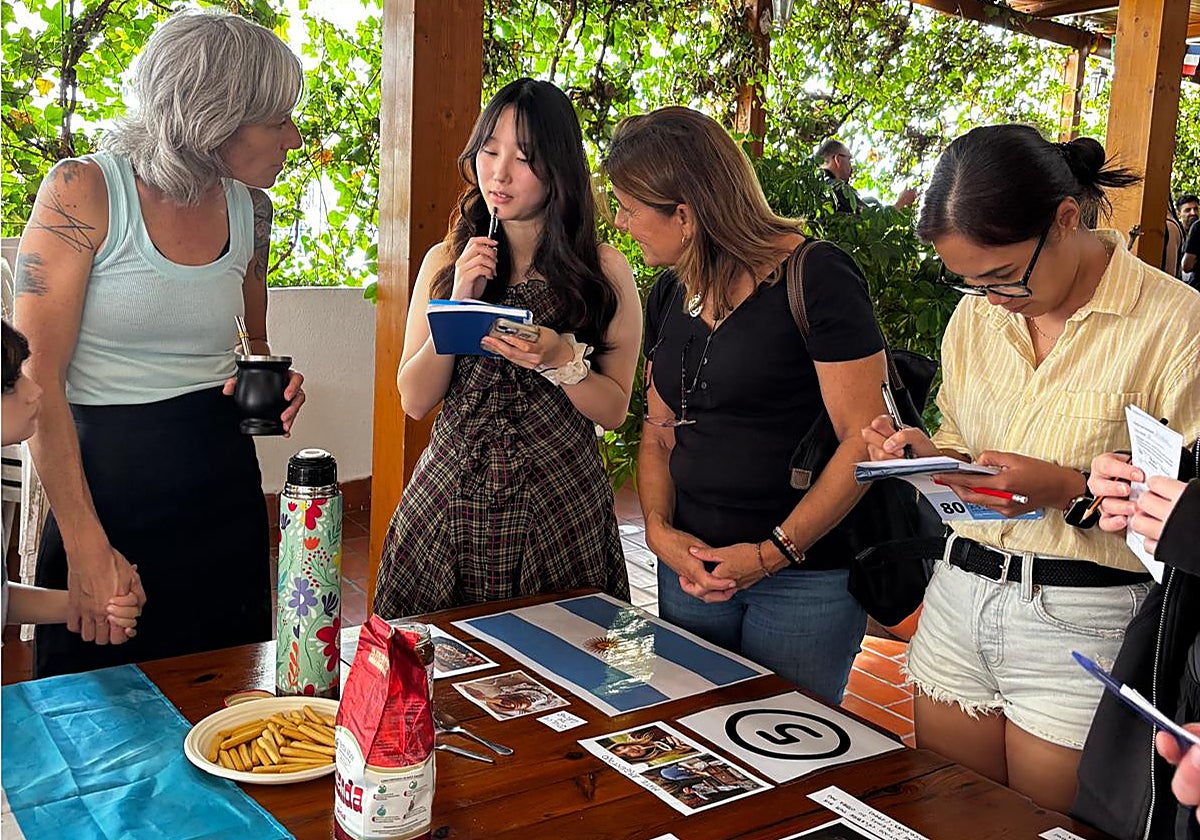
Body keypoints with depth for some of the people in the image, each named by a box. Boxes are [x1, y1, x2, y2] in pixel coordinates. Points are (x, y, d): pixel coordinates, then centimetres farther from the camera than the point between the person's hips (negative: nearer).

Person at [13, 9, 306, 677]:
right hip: (105, 486, -4)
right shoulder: (83, 191, -14)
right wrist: (87, 546, -18)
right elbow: (39, 382, -15)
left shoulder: (250, 207, 3)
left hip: (225, 485, 5)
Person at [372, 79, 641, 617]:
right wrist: (457, 307, -10)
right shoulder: (445, 260, 6)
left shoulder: (604, 270, -1)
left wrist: (562, 358, -18)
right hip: (449, 497, 2)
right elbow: (414, 401, 2)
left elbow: (614, 410, 0)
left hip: (559, 506, -2)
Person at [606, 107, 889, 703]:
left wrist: (774, 552, -19)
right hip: (692, 568, 6)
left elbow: (866, 440, -17)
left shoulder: (816, 278, -14)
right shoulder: (670, 293, 8)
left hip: (806, 580, -6)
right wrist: (660, 530, -3)